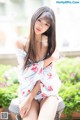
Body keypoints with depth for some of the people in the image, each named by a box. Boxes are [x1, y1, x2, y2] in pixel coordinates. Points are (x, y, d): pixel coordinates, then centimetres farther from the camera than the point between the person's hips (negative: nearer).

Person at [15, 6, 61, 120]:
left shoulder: (50, 43, -3)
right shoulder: (21, 43, -5)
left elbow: (45, 73, -8)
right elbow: (25, 72, -10)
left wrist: (30, 98, -15)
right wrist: (49, 59, -14)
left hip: (47, 90, 0)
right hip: (28, 89, 0)